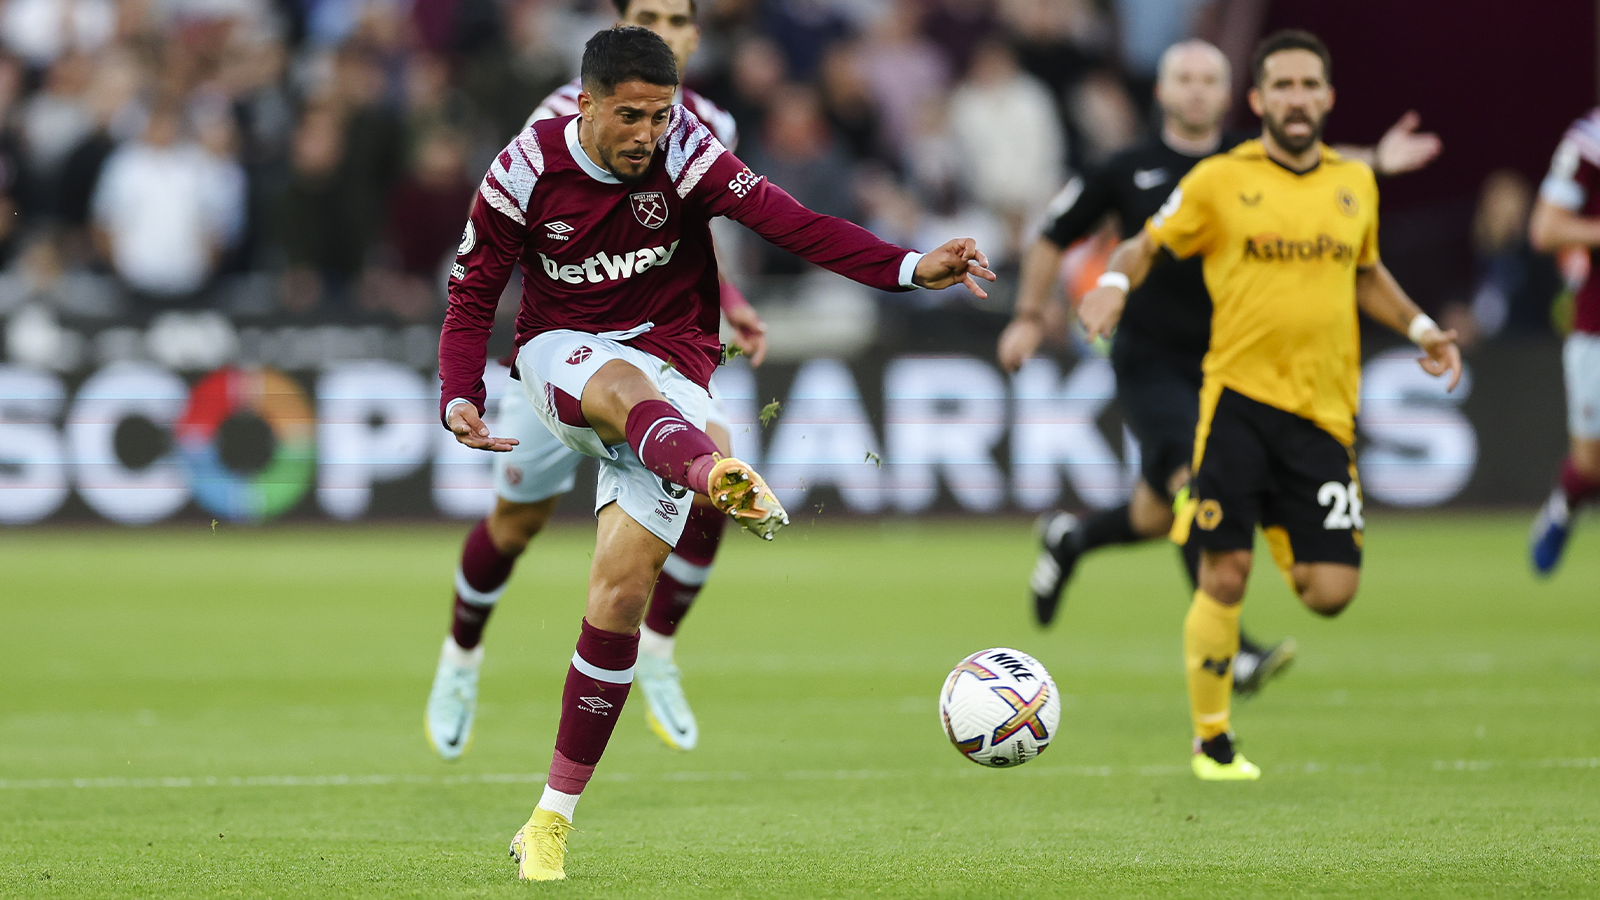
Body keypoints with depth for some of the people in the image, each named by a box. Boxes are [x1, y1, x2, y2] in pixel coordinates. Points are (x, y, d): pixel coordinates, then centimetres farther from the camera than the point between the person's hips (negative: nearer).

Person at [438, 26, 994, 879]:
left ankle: (553, 817, -4)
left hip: (671, 365, 0)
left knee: (622, 585, -13)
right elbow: (472, 296, -1)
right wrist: (460, 398, -18)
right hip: (560, 356, 0)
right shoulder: (527, 170, -9)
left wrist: (908, 267, -39)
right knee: (627, 387, -38)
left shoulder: (683, 152, -12)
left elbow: (783, 217, -25)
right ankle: (720, 481, -75)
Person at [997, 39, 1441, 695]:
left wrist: (1375, 162, -33)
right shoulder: (1130, 170, 1)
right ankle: (1231, 651, -25)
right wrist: (1030, 315, 9)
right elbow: (1054, 237, 13)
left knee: (1156, 516, 12)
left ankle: (1069, 540, 44)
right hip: (1150, 362, -3)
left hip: (1223, 364, 3)